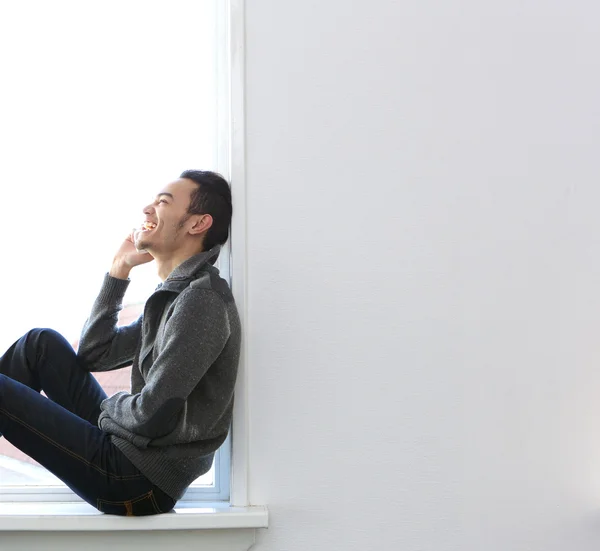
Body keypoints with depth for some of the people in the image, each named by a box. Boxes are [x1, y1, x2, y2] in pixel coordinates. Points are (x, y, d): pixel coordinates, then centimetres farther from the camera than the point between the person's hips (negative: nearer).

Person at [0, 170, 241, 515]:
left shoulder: (202, 299, -19)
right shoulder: (175, 294, 12)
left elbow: (152, 414, -24)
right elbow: (94, 354, 16)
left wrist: (108, 407, -2)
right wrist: (119, 270, 11)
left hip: (138, 483, -10)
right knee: (43, 343, 12)